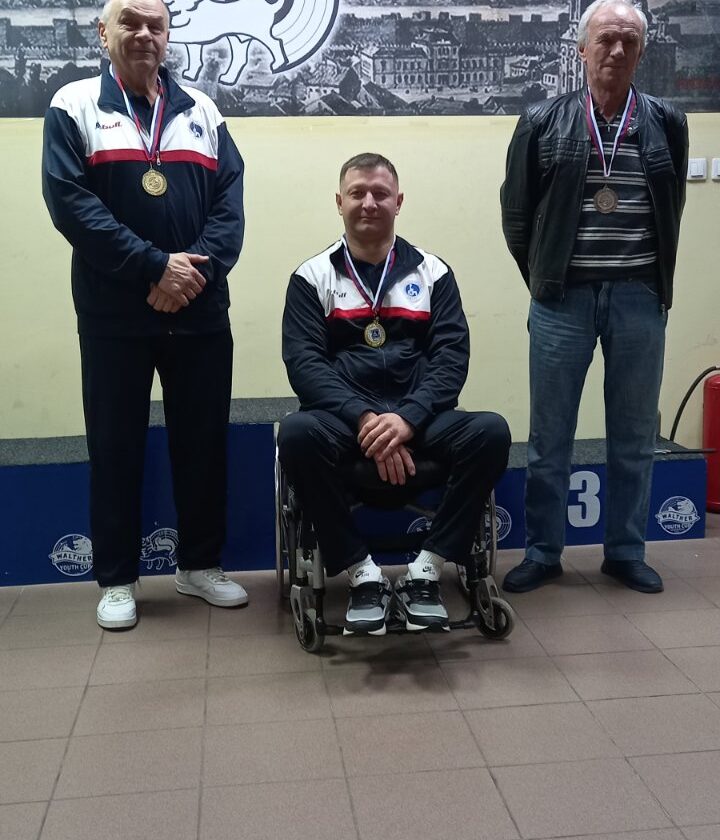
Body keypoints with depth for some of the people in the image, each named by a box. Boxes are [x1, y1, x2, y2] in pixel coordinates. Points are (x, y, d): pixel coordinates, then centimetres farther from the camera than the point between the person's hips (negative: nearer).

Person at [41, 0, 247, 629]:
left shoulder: (201, 111, 13)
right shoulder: (74, 106, 2)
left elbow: (230, 201, 3)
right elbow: (70, 201, -11)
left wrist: (197, 272, -13)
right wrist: (154, 268, -18)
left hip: (200, 312, 3)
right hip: (114, 315, -2)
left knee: (204, 440, 8)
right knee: (116, 445, 5)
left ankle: (200, 564, 24)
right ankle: (116, 578, 18)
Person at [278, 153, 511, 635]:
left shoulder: (432, 273, 13)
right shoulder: (312, 278, 10)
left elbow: (451, 356, 1)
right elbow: (303, 361, -3)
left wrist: (408, 417, -17)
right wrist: (363, 416, -19)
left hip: (418, 418, 1)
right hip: (344, 416, -1)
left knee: (491, 432, -27)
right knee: (297, 434, -34)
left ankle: (424, 574, -17)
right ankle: (364, 576, -20)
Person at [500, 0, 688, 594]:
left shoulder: (666, 124, 5)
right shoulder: (543, 123, 1)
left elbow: (671, 211, 12)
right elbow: (517, 215, 6)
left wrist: (656, 284, 11)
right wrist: (543, 281, 8)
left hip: (640, 299, 2)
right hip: (563, 298, -1)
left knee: (634, 436, 9)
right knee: (549, 437, 5)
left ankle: (626, 553, 23)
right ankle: (542, 553, 18)